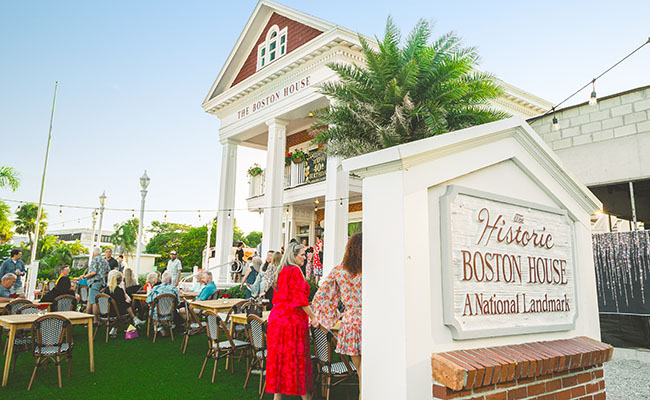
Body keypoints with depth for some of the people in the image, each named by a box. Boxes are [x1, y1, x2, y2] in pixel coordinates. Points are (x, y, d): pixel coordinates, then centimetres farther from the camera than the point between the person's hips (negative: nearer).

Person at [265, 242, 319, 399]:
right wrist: (313, 317, -12)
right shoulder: (294, 271, -13)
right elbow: (300, 298, -17)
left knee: (279, 354, 10)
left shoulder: (281, 271, 14)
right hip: (292, 318, -8)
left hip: (277, 316, 8)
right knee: (296, 355, 0)